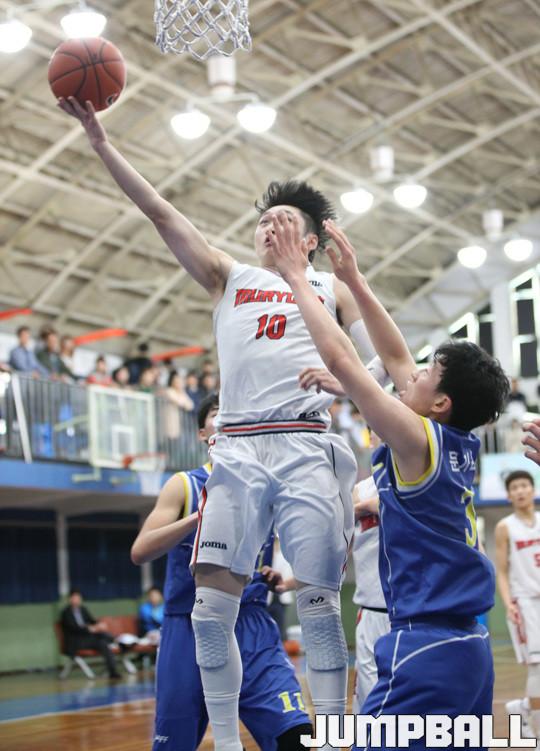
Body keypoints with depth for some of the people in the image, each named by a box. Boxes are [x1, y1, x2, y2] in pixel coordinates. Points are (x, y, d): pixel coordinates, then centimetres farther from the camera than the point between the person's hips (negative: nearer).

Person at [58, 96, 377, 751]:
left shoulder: (331, 289, 19)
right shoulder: (229, 278, 23)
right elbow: (160, 213, 17)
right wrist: (100, 142, 11)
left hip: (307, 449, -2)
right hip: (237, 450, 2)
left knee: (318, 604, -6)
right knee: (211, 605, -7)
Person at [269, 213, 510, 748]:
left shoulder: (418, 440, -10)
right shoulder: (460, 445, 12)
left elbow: (339, 358, -12)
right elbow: (394, 356, 20)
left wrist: (296, 274, -3)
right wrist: (353, 279, 21)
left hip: (426, 646, -9)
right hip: (469, 645, 9)